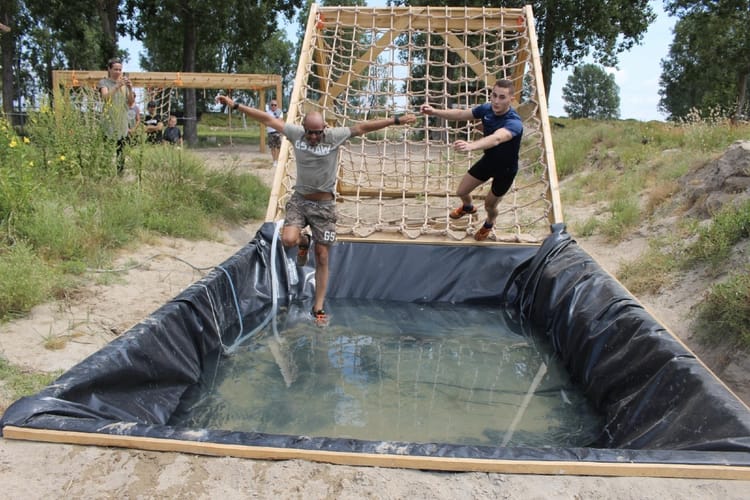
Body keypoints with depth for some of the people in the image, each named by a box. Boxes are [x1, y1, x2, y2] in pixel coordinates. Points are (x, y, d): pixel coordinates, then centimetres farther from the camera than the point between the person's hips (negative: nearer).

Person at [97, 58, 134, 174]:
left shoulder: (124, 83, 12)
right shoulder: (104, 82, 0)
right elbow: (105, 97, -19)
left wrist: (130, 89, -11)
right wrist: (117, 86, -32)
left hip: (122, 123, 4)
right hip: (109, 122, -4)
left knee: (121, 150, 4)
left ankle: (120, 172, 11)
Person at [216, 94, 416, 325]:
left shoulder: (335, 136, -10)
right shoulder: (295, 133, -5)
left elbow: (363, 127, -12)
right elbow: (267, 118, -1)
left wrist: (396, 120, -15)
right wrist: (235, 105, 2)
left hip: (324, 205, -1)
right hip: (299, 200, 2)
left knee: (322, 259, 3)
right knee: (288, 240, -24)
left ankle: (318, 308, 13)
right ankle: (304, 241, 17)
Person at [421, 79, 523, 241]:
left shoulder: (514, 123, -40)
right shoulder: (486, 109, -18)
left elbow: (496, 138, -60)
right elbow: (460, 114, -7)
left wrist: (471, 146, -78)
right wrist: (434, 111, -22)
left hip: (506, 169, -5)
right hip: (488, 160, 5)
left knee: (489, 205, 13)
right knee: (461, 191, 15)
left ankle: (489, 224, 51)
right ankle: (468, 207, 54)